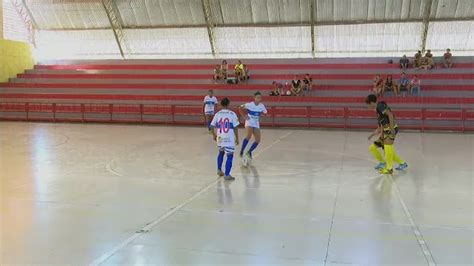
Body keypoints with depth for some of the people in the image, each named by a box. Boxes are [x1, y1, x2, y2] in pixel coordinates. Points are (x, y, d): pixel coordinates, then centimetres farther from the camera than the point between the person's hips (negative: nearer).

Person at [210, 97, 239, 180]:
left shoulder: (217, 114, 1)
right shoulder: (232, 114, -7)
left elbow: (212, 126, 5)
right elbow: (235, 127, -7)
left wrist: (214, 135, 21)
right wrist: (237, 138, 3)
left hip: (220, 138, 4)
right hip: (229, 138, -4)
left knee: (221, 152, 27)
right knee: (230, 156, 4)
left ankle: (219, 170, 33)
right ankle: (227, 175, 0)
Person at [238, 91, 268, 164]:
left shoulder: (261, 106, -4)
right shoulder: (249, 104, -14)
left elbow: (265, 113, 13)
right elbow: (240, 108, -1)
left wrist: (260, 115, -3)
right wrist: (244, 116, -10)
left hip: (256, 124, 5)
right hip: (249, 123, -5)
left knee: (257, 140, 0)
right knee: (248, 136, -28)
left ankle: (249, 152, 21)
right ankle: (241, 151, -16)